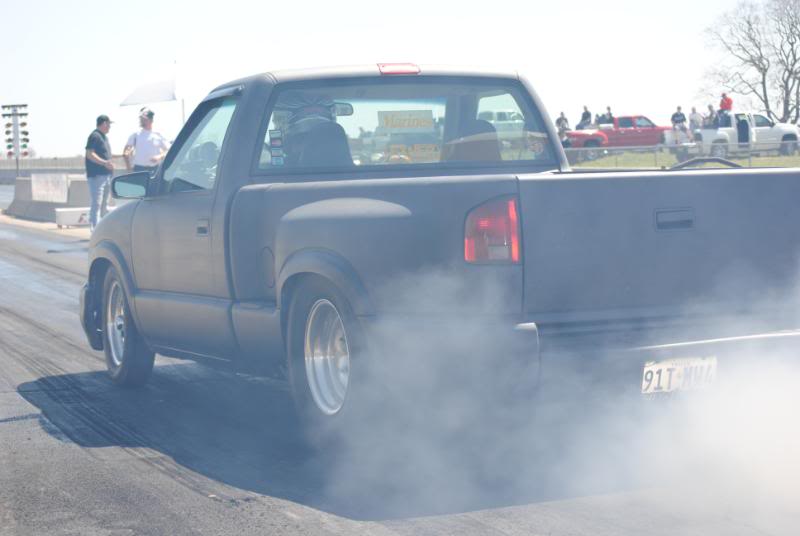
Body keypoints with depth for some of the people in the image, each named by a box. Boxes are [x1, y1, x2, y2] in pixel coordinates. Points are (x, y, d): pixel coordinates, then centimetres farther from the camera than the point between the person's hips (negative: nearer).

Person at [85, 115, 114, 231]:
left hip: (106, 175, 10)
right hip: (97, 175, -10)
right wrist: (104, 162, -28)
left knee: (103, 204, 14)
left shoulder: (104, 137, 19)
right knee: (96, 204, -12)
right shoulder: (95, 136, -11)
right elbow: (90, 154, -21)